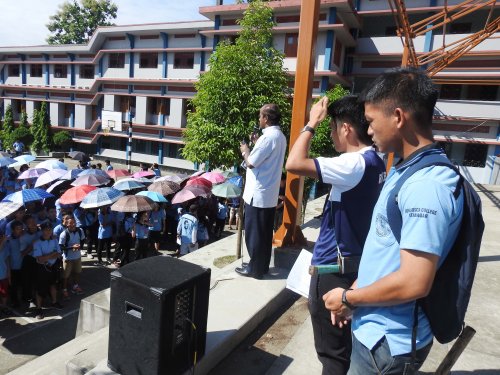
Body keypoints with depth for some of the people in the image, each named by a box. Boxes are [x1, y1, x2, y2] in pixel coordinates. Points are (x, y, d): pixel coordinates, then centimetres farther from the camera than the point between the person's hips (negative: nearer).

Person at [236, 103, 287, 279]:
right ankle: (262, 265, 28)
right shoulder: (280, 137, 10)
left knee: (254, 233, 3)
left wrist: (245, 151, 0)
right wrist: (256, 146, 15)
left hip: (257, 194, -9)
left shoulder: (267, 137, -19)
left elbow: (251, 163, -18)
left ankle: (255, 268, 14)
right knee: (265, 233, 16)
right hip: (270, 194, 9)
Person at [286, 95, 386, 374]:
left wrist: (312, 123, -20)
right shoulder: (375, 161, 5)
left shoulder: (355, 164, -25)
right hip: (352, 263, 10)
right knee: (344, 345, 27)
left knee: (332, 351, 9)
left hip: (334, 268, -9)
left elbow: (294, 164, -30)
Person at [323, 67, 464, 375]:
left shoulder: (426, 185, -27)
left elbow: (414, 283, -29)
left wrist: (349, 298, -15)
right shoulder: (405, 170, 4)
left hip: (390, 342, -8)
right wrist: (355, 291, 10)